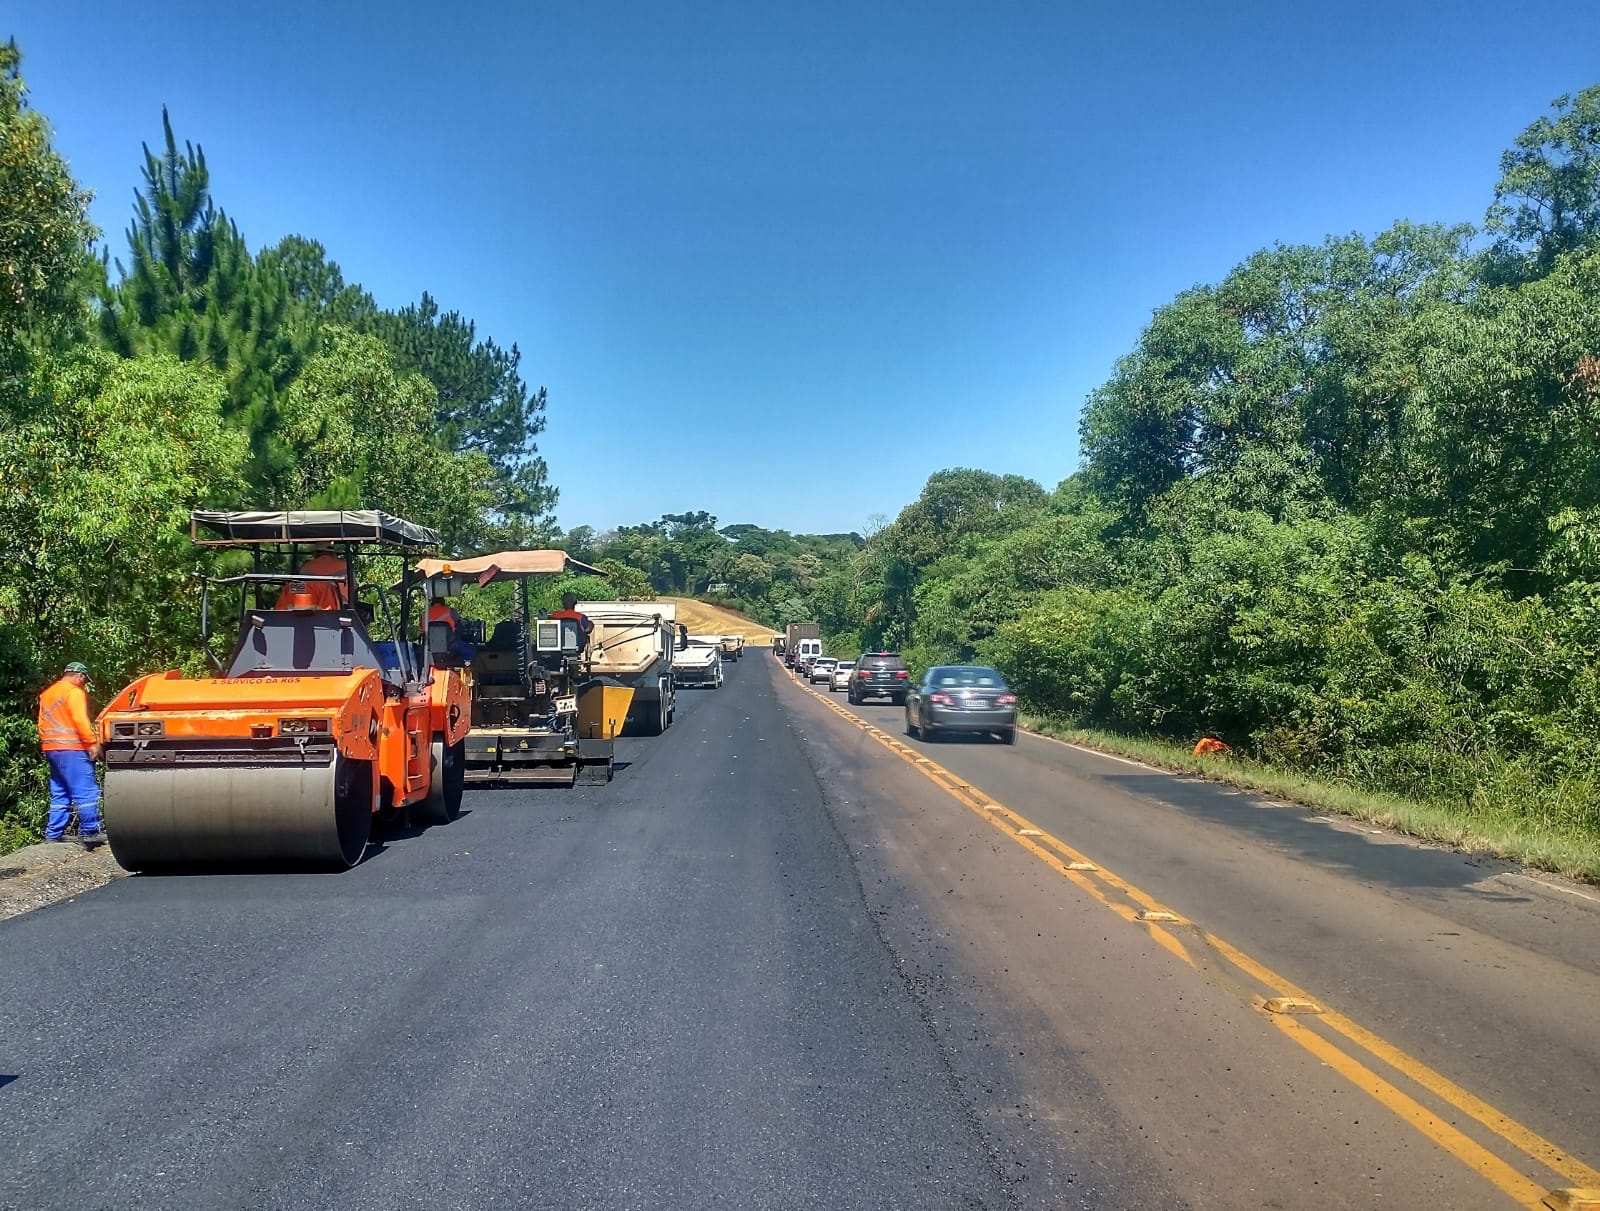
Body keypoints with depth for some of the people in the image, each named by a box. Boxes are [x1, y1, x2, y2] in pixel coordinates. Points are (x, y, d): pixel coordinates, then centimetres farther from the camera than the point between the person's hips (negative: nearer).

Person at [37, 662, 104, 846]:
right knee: (86, 792, -7)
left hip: (52, 749, 9)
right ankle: (89, 832, -8)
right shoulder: (75, 692, -8)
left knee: (59, 794, 13)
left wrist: (48, 744, 20)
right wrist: (93, 743, -16)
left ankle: (54, 834, 12)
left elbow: (43, 724, 19)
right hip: (72, 749, -9)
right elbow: (81, 720, -17)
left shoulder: (47, 694, 20)